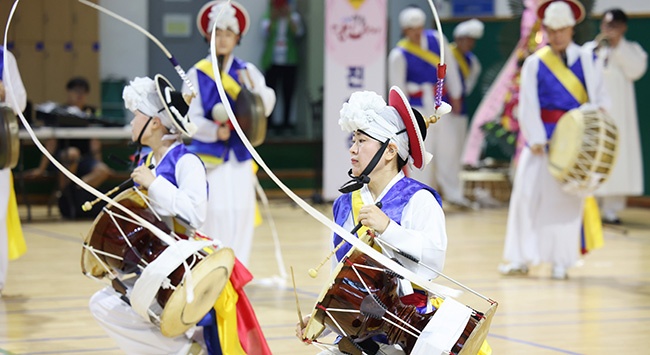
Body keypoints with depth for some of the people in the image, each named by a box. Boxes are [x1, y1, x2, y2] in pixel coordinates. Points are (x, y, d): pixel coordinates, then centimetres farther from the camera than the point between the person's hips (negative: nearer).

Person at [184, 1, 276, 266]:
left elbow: (266, 107, -4)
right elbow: (190, 118, -5)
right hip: (209, 156, -3)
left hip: (239, 155, 3)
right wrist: (214, 131, -21)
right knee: (214, 212, -10)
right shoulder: (197, 74, 0)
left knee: (241, 213, -1)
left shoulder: (247, 72, 7)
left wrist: (254, 88, -24)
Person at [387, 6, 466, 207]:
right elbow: (397, 88, -7)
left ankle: (453, 193, 21)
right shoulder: (398, 55, -11)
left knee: (448, 147, 9)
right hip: (418, 106, -4)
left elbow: (449, 67, 7)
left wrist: (455, 96, 9)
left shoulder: (436, 39, 0)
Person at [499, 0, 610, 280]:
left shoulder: (586, 60, 6)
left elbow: (599, 94, 3)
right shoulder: (534, 63, 3)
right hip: (542, 138, 0)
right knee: (527, 192, -4)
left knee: (568, 198, 0)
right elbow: (528, 104, -3)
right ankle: (522, 258, 3)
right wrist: (535, 139, -13)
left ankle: (561, 261, 8)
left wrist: (600, 109, -20)